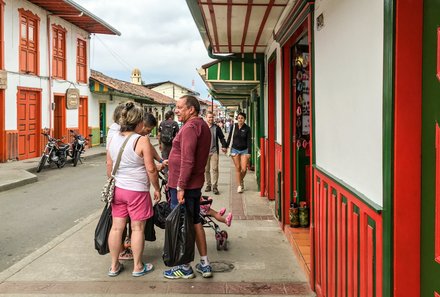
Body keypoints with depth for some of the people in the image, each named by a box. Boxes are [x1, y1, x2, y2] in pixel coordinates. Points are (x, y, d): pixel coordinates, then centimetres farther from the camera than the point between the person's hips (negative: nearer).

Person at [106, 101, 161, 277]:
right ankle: (137, 267, 18)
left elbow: (109, 167, 11)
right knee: (137, 228, 6)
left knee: (116, 227, 11)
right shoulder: (142, 141, -15)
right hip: (137, 191, -6)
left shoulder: (113, 139, 3)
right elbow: (150, 169, -14)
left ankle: (114, 266, 22)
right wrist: (156, 188, -2)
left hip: (118, 189, 6)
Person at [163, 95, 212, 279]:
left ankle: (185, 269, 13)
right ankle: (205, 265, 24)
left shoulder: (190, 127, -18)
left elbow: (187, 160, -24)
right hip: (196, 183, 10)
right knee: (195, 222, 16)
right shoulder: (203, 126, 14)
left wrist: (180, 187, -22)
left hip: (183, 185, -10)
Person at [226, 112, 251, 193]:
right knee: (237, 168, 2)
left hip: (244, 150, -1)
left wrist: (249, 152, -10)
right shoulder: (233, 127, 0)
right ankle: (239, 186, 12)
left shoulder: (247, 128, -4)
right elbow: (229, 137, 9)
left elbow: (249, 141, -4)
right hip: (235, 150, 1)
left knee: (244, 169, -5)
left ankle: (241, 180, 26)